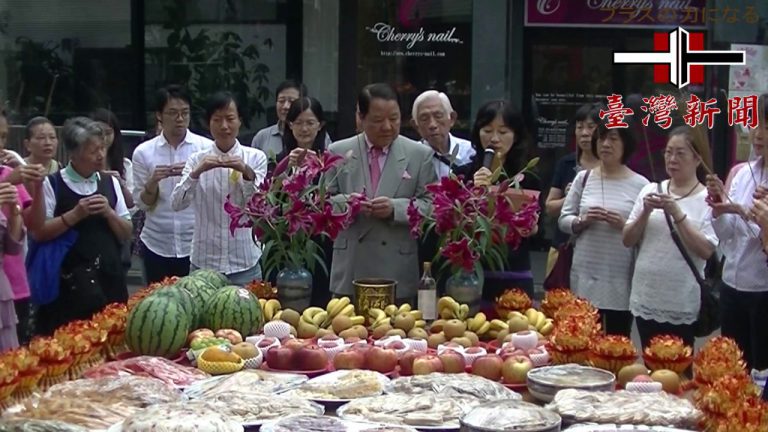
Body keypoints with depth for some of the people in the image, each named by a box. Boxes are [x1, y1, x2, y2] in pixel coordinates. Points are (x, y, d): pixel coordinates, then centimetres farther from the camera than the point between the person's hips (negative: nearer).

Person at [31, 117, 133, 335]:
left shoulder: (110, 183, 9)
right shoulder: (52, 185, -4)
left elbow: (126, 234, 10)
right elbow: (38, 232, -10)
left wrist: (108, 212, -7)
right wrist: (75, 215, -16)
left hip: (109, 276, 4)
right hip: (68, 280, -4)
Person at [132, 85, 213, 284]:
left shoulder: (207, 147, -2)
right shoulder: (143, 151, 2)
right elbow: (142, 204, 6)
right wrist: (152, 182, -13)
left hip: (196, 245, -1)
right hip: (157, 246, 1)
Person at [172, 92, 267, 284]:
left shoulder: (255, 157, 3)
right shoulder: (197, 160, 4)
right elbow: (176, 204, -7)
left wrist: (247, 173, -21)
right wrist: (197, 172, -21)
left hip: (244, 261, 0)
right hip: (204, 261, 1)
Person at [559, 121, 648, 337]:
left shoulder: (639, 184, -1)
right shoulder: (583, 178, 6)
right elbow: (563, 220, 8)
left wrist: (624, 226, -19)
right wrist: (582, 221, -10)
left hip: (621, 280, -2)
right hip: (586, 277, 2)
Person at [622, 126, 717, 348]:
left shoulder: (707, 199, -5)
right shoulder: (650, 190, 5)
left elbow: (706, 251, -14)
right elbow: (628, 240, 5)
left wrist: (676, 212, -19)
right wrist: (646, 212, -11)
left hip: (682, 305, -4)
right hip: (645, 299, 4)